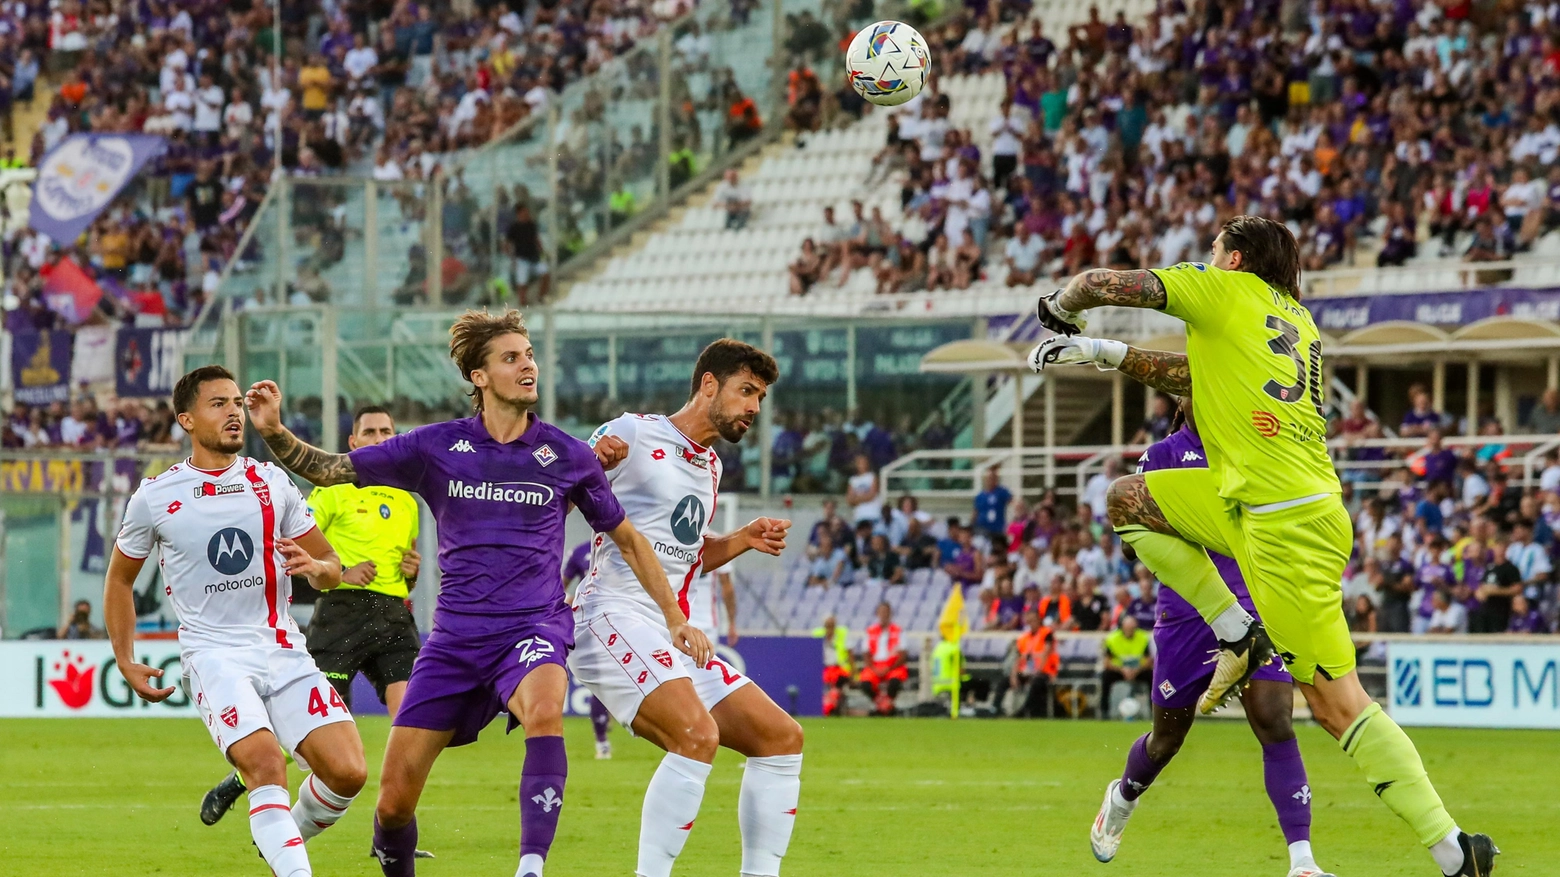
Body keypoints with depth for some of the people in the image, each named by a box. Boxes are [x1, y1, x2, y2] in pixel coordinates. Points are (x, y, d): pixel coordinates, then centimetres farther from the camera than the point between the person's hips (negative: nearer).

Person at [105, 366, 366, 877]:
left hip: (284, 652, 3)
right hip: (213, 655, -3)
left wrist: (314, 567, -10)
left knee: (348, 772, -11)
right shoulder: (155, 497, 2)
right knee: (265, 762, -29)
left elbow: (332, 571, 14)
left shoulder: (272, 483, 8)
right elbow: (120, 579, 17)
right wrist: (126, 663, 10)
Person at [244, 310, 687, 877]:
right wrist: (273, 431, -10)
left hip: (533, 627, -2)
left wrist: (673, 617, 14)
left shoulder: (567, 457, 3)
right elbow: (328, 470, 7)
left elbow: (625, 538, 16)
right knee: (394, 800, -2)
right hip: (456, 635, 2)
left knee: (545, 709, -38)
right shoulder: (437, 447, 3)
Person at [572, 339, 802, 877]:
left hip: (676, 639, 9)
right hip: (618, 619, -9)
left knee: (782, 737, 7)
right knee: (698, 734, -31)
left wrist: (744, 540, 16)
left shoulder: (710, 466, 22)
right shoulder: (633, 436, -3)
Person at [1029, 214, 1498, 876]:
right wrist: (1105, 353, 29)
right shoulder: (1295, 318, 21)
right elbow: (1195, 377, 29)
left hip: (1287, 523, -8)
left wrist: (1060, 307, 22)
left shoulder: (1229, 288, 1)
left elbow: (1105, 284, 2)